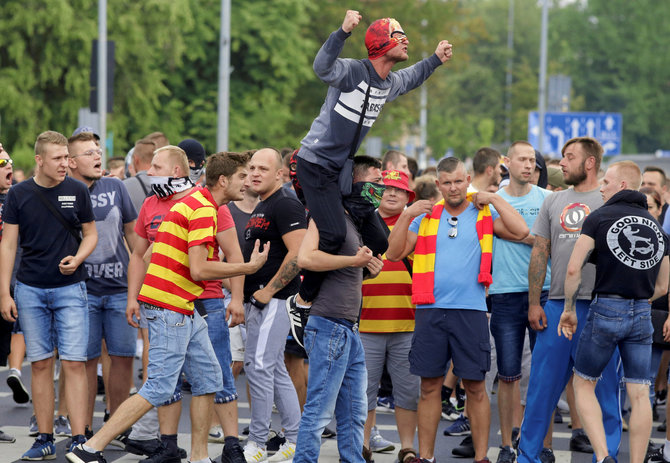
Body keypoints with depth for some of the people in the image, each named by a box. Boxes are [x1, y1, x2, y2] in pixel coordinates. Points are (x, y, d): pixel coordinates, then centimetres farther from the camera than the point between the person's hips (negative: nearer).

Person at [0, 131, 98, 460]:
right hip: (30, 290, 1)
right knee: (40, 364, 4)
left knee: (74, 363, -7)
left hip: (70, 288, -1)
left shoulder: (77, 191, 1)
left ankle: (79, 440, -7)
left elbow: (90, 234, 10)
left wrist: (77, 259, -12)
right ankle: (45, 439, 11)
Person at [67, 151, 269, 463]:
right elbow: (198, 270, -22)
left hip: (185, 309, 11)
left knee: (208, 379, 11)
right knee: (159, 389, -11)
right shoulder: (203, 210, -16)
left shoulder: (197, 202, 15)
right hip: (169, 308, -11)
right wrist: (249, 268, -13)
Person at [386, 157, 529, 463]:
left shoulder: (484, 215, 6)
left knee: (475, 387, 1)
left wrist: (493, 199, -5)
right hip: (430, 310, 2)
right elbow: (395, 253, 7)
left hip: (470, 311, -2)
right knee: (429, 386, 5)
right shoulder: (426, 216, 12)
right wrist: (407, 216, -2)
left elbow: (520, 231, -10)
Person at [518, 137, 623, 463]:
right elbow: (539, 253, 13)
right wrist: (534, 303, 5)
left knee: (603, 387, 2)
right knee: (543, 384, 5)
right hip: (556, 306, 4)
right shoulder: (553, 202, 13)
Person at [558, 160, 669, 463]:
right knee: (639, 394, 5)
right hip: (642, 314, 4)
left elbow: (574, 268, -12)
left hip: (605, 311, -4)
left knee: (584, 384, 8)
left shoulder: (600, 218, -4)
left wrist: (569, 309, 0)